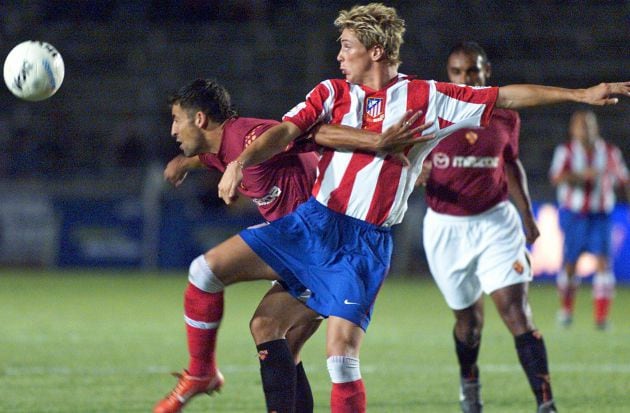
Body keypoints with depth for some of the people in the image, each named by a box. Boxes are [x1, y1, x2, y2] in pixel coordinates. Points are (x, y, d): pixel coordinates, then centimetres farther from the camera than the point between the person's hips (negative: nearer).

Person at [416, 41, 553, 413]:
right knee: (468, 317, 12)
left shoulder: (505, 117, 2)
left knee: (516, 310, -14)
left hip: (495, 223, 0)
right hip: (445, 228, 0)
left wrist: (527, 214, 17)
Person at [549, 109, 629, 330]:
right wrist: (582, 174, -33)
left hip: (600, 214, 1)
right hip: (573, 214, -1)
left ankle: (601, 316, -11)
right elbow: (557, 177, -19)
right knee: (570, 263, 4)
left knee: (603, 260, -12)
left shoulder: (610, 152, 5)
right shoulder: (566, 151, -3)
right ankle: (566, 309, 27)